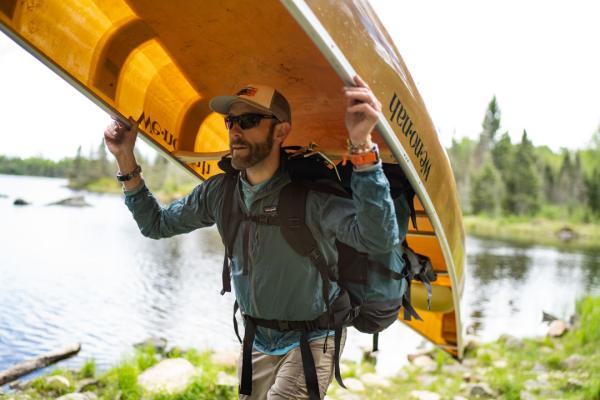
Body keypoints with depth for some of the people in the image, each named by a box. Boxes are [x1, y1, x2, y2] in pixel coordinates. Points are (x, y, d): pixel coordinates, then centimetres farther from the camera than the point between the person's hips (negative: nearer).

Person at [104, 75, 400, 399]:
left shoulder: (308, 193, -26)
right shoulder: (219, 192, -6)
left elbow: (379, 239, -41)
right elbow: (157, 225, 6)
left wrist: (361, 144, -53)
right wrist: (126, 159, -5)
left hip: (310, 341, -6)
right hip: (257, 341, 6)